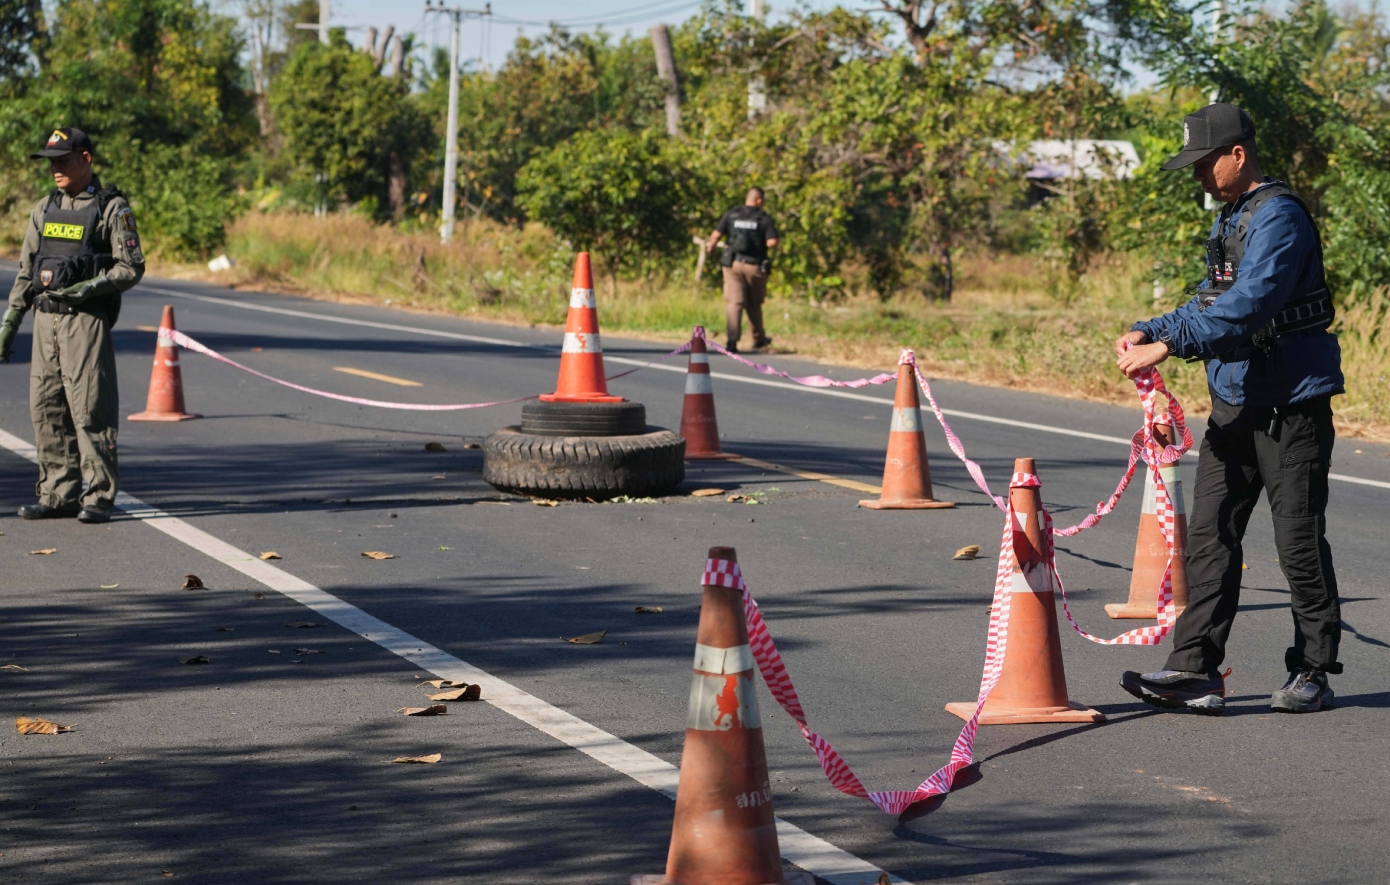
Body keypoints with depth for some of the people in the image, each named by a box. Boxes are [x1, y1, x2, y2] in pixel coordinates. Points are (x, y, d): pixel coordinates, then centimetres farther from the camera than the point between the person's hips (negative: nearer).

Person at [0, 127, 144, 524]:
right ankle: (58, 495, 12)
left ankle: (99, 498, -3)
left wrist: (91, 287, -19)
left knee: (90, 409, -7)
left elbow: (132, 267, -6)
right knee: (46, 409, 5)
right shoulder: (45, 209, 15)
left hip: (87, 321, -6)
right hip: (46, 319, 6)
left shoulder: (112, 209, -3)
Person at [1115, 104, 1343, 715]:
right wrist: (1149, 332, 6)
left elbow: (1248, 306, -26)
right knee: (1210, 533, 2)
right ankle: (1196, 671, 1)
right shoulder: (1231, 218, 16)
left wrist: (1169, 345, -29)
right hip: (1236, 399, 9)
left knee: (1298, 539, -1)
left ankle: (1313, 674, 10)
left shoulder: (1278, 217, -15)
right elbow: (1213, 301, 21)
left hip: (1290, 401, -9)